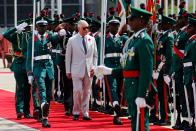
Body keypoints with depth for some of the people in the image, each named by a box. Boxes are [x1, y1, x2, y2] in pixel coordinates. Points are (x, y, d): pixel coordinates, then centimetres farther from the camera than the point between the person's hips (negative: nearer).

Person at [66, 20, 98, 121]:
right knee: (77, 91, -10)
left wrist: (94, 67, 3)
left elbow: (95, 55, 13)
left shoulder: (91, 39, 8)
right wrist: (68, 71, 1)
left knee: (87, 92, 5)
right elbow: (68, 57, 3)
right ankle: (76, 112, 3)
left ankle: (85, 113, 11)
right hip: (77, 70, -3)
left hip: (89, 70, 3)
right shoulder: (72, 40, 0)